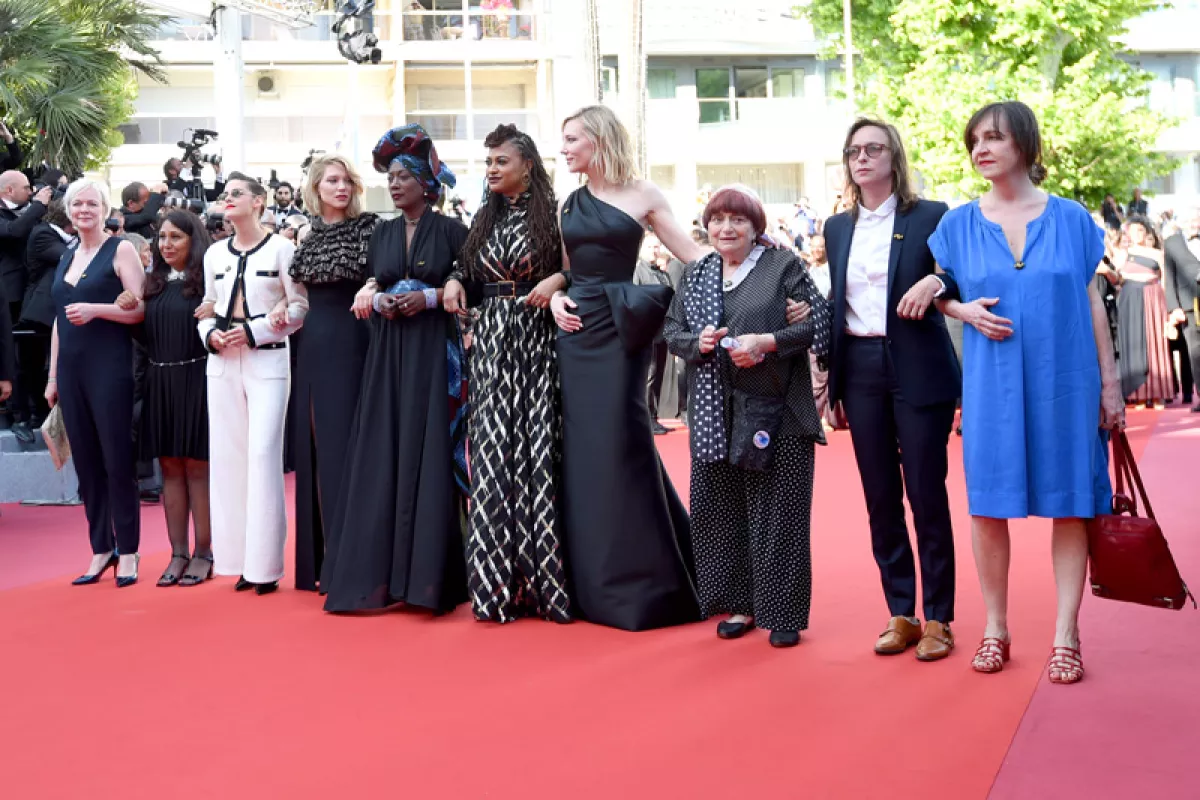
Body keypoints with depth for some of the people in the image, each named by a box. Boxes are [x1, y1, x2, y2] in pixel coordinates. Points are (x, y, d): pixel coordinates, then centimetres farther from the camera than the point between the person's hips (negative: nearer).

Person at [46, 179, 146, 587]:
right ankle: (101, 549, 15)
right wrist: (53, 376, 16)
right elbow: (59, 320, 19)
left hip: (109, 368, -6)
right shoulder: (67, 258, 16)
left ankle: (128, 551, 6)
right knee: (85, 460, 7)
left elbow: (141, 309, -9)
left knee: (117, 459, -3)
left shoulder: (120, 250, -2)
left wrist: (95, 309, -22)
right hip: (71, 370, 6)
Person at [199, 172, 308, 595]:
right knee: (227, 454, 3)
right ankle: (237, 558, 10)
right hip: (223, 363, 5)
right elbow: (207, 306, 19)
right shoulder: (215, 253, 13)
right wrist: (210, 334, -2)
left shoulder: (281, 248, -2)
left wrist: (254, 331, -12)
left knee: (263, 453, -10)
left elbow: (300, 307, -5)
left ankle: (265, 564, -4)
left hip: (267, 362, -5)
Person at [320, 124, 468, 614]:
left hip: (435, 353, -4)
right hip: (388, 353, 4)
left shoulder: (451, 230, -1)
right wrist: (379, 301, -5)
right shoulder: (382, 234, 13)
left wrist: (431, 298, -15)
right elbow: (370, 290, 17)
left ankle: (428, 574, -1)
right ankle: (380, 572, 6)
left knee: (429, 454, -6)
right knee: (383, 456, 1)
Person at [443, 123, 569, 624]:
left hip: (536, 339, -4)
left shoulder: (552, 215, 0)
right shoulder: (486, 218, 15)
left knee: (536, 449, -6)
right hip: (490, 340, 5)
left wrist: (558, 279, -17)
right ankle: (498, 580, 6)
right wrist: (454, 282, 0)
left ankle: (541, 577, 2)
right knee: (492, 452, 0)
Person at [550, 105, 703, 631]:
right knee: (582, 449, 6)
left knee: (619, 448, -5)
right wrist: (556, 298, -3)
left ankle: (638, 584, 7)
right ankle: (593, 585, 16)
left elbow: (693, 255, -2)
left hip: (617, 329, -5)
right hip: (576, 330, 5)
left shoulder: (642, 196, -1)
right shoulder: (567, 205, 13)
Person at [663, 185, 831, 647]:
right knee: (719, 508, 6)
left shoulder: (783, 267, 0)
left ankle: (783, 613, 9)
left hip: (775, 411, -4)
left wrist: (767, 341, -17)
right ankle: (740, 604, 19)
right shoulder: (696, 275, 14)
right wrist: (697, 341, -7)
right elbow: (671, 330, 14)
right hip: (714, 414, 5)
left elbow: (818, 322, -5)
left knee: (777, 513, -1)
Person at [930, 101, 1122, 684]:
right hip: (992, 386, 1)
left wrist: (1110, 382, 2)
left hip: (1065, 384, 0)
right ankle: (995, 628, 17)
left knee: (1069, 504, 3)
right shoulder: (958, 224, 4)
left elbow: (1092, 303, 4)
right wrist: (966, 311, -9)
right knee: (988, 505, 3)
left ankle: (1066, 635, 11)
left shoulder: (1071, 219, 2)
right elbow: (937, 292, 13)